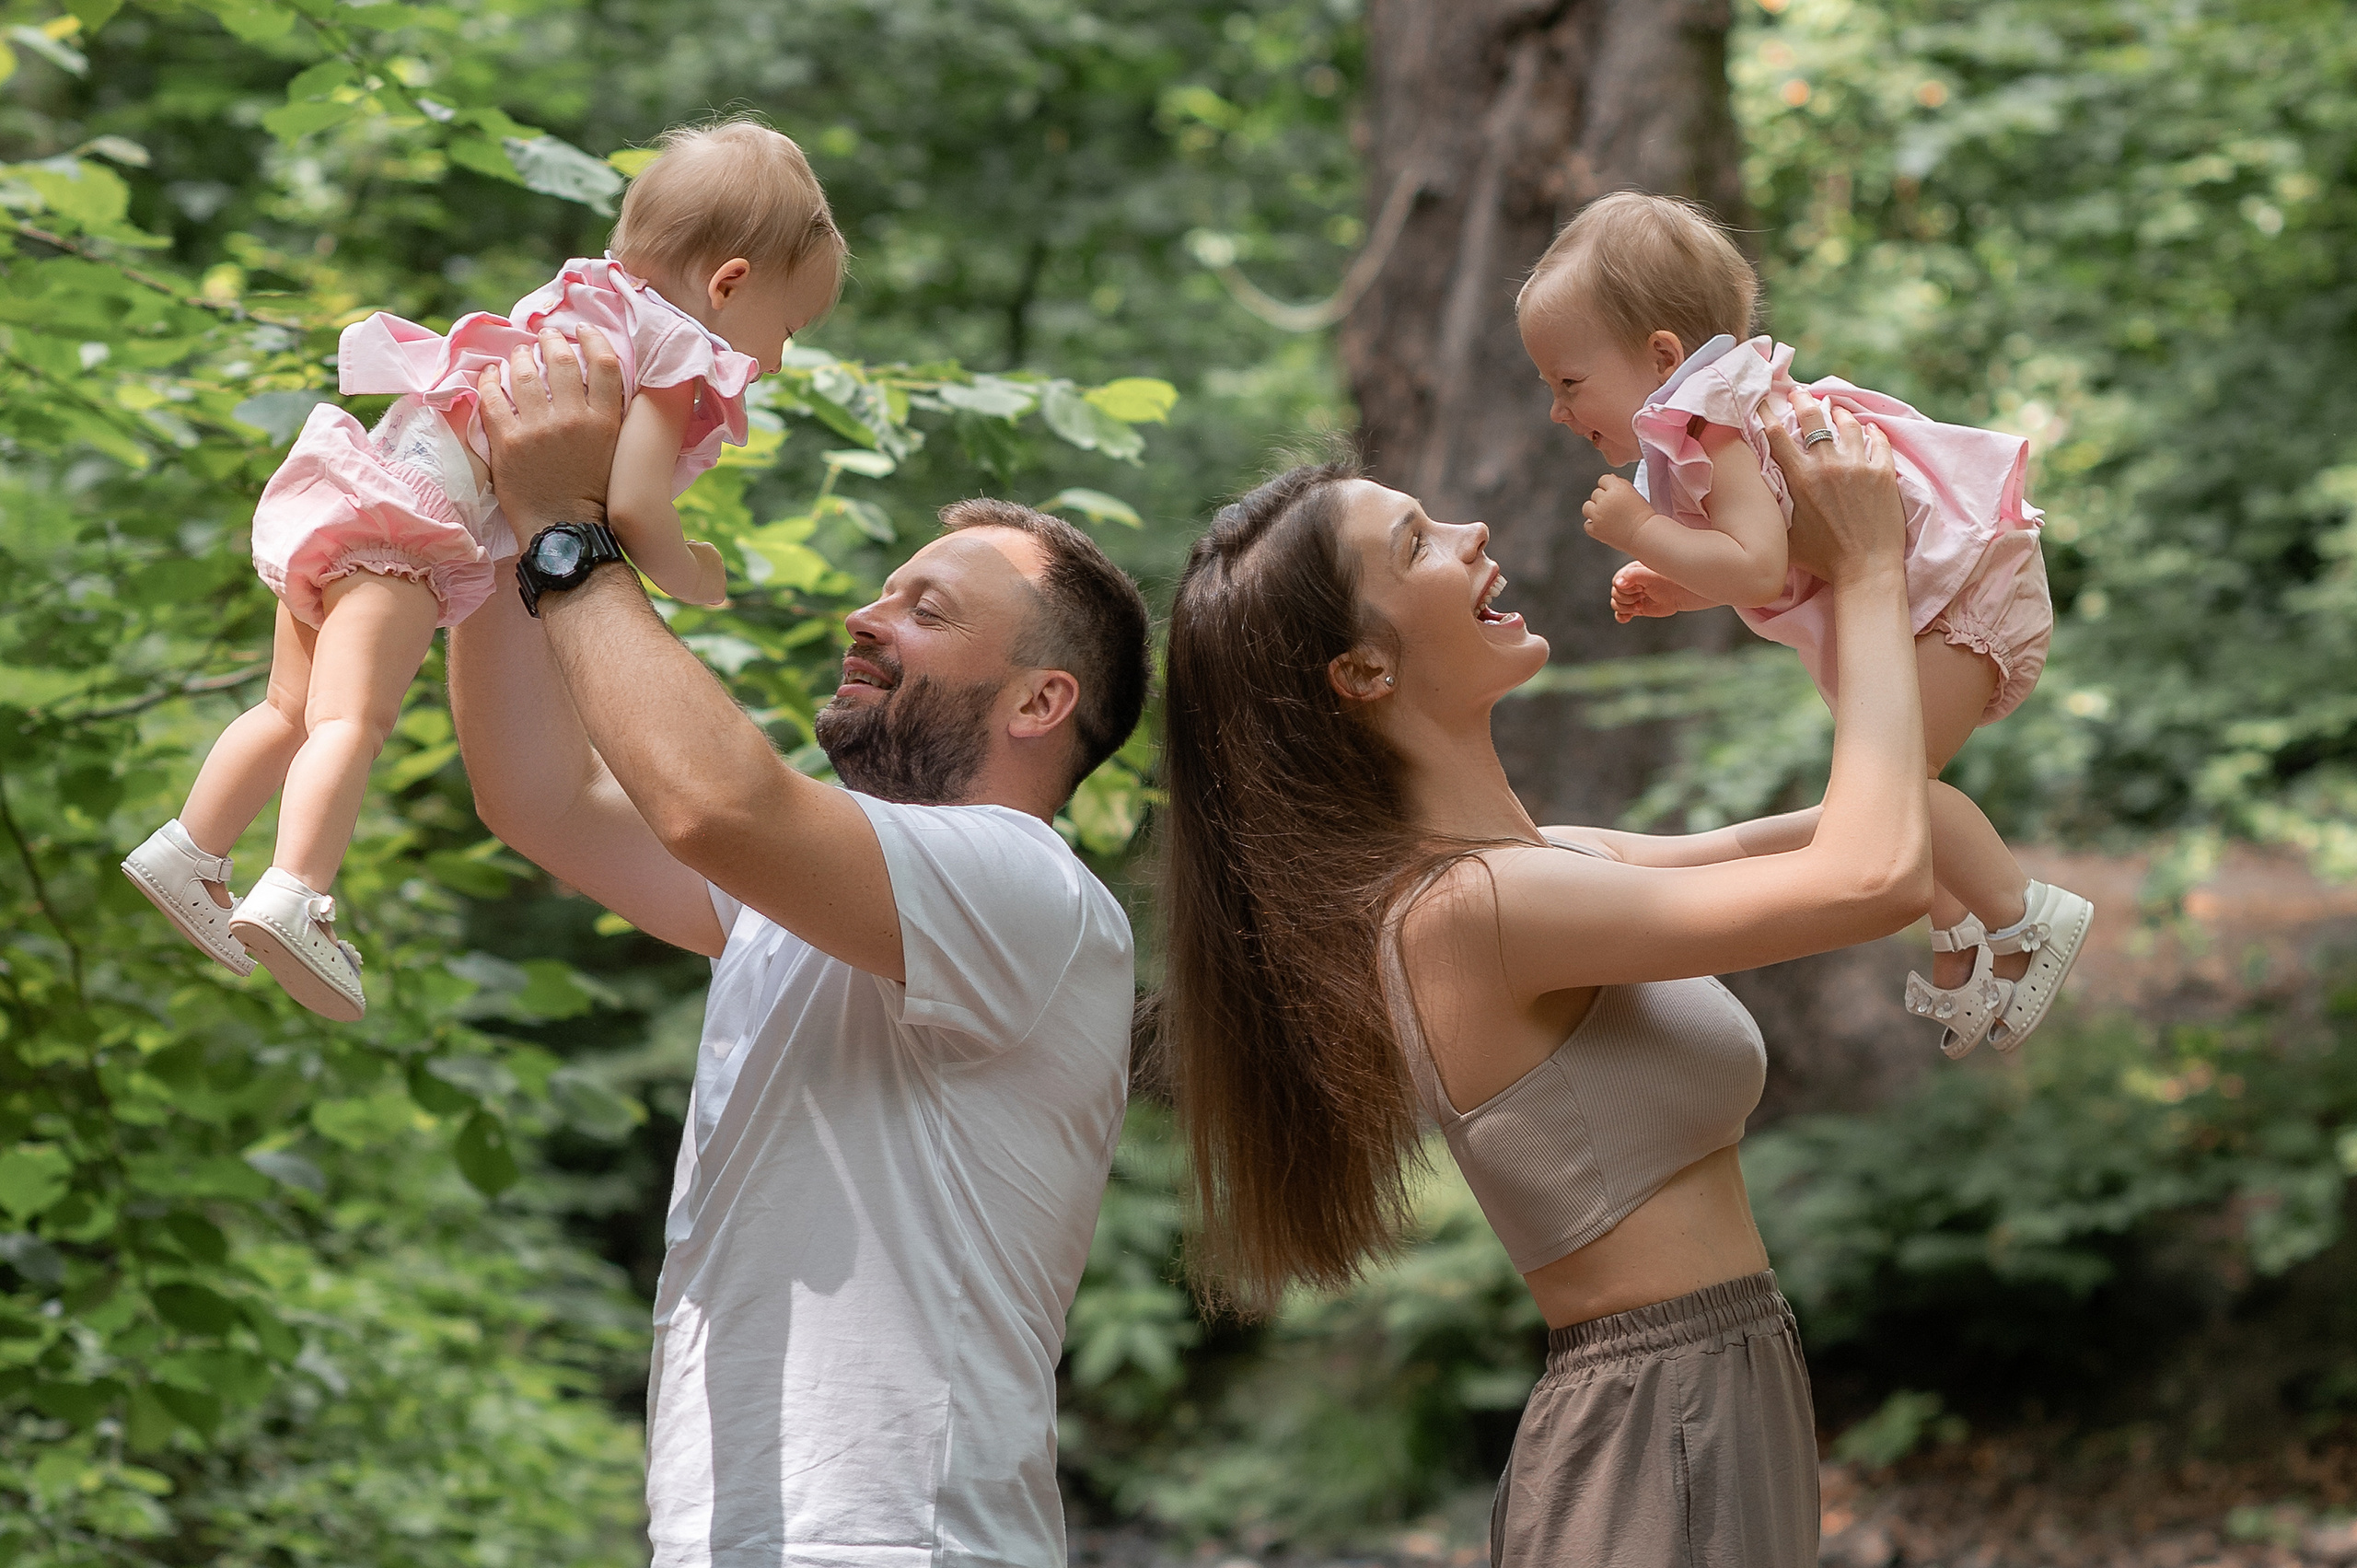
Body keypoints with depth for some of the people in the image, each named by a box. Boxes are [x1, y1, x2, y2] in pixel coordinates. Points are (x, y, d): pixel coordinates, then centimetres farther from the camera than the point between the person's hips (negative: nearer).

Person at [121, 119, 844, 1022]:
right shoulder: (682, 360, -4)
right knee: (352, 720, -22)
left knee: (292, 711, 20)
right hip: (410, 530, -9)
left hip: (341, 498, 9)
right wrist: (689, 576, 4)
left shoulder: (587, 297, 23)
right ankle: (292, 900, -35)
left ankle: (189, 853, 26)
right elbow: (631, 507, -13)